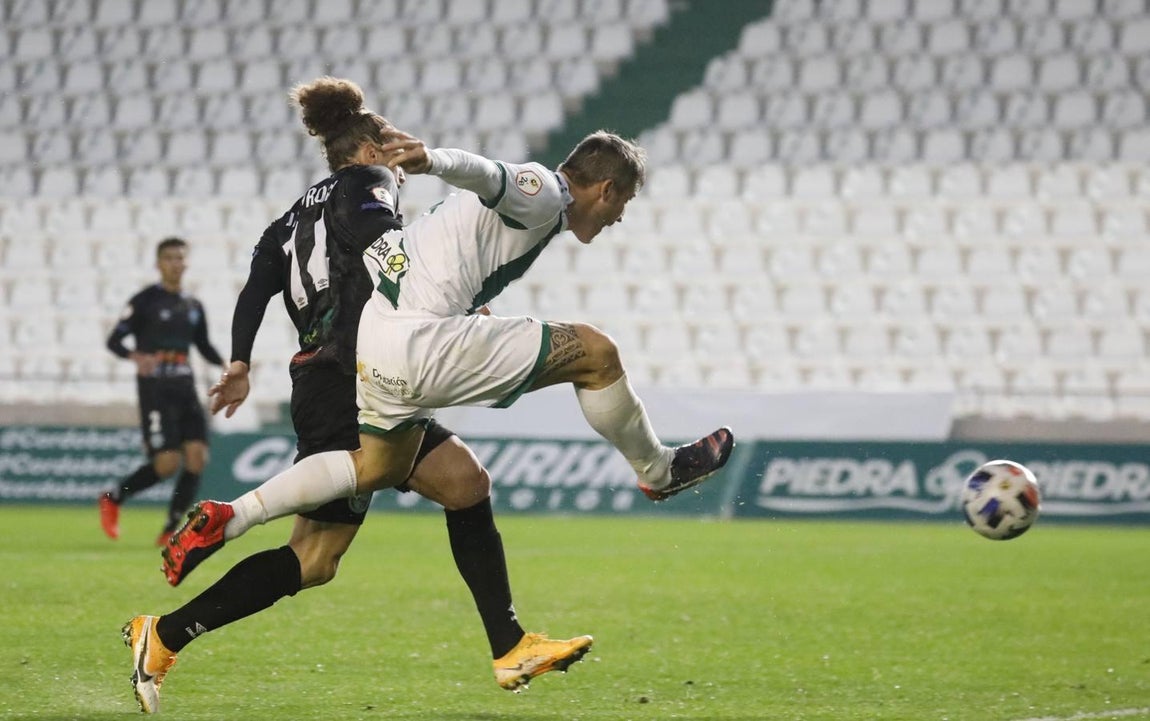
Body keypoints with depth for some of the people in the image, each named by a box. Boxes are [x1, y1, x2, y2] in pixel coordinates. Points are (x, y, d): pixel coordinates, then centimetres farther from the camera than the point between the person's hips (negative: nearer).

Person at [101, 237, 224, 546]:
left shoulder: (193, 306, 15)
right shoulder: (145, 300, -3)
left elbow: (205, 346, 25)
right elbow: (113, 340, -5)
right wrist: (135, 356, -27)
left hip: (185, 387, 6)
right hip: (155, 388, -6)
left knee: (197, 457, -8)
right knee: (167, 462, -14)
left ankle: (172, 529, 3)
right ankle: (112, 499, 10)